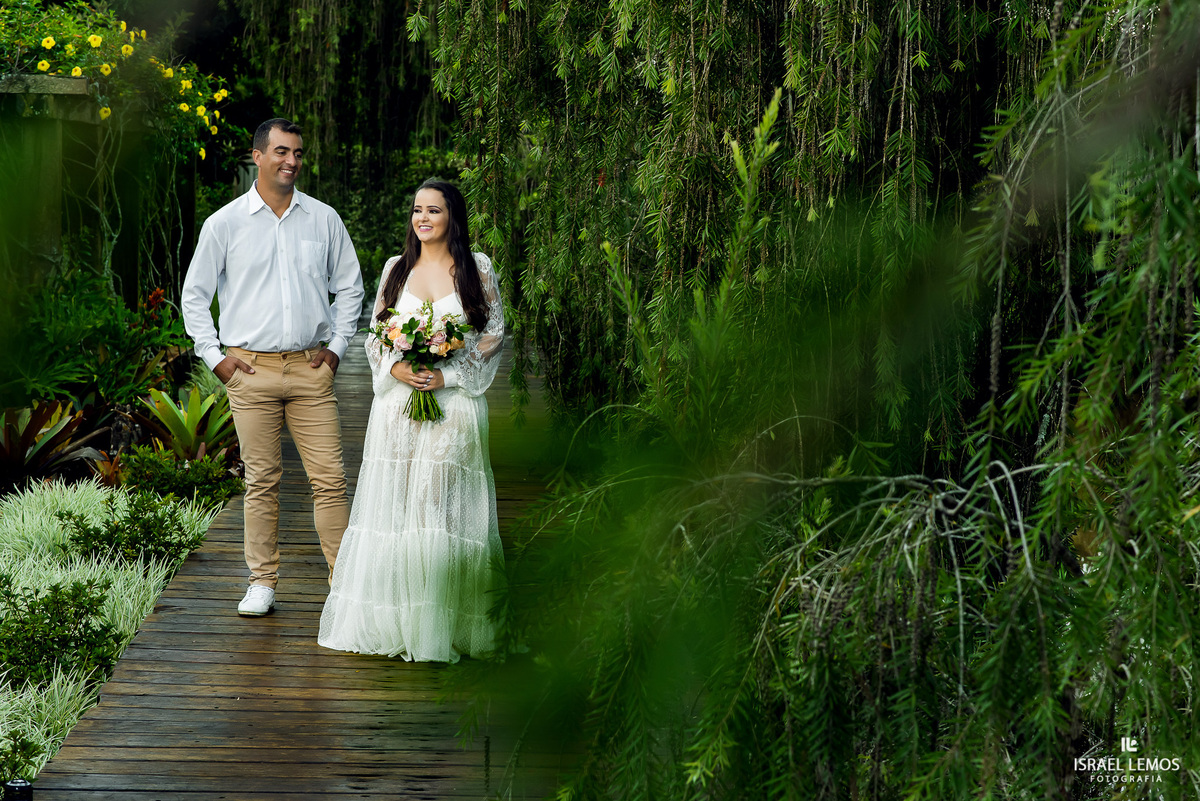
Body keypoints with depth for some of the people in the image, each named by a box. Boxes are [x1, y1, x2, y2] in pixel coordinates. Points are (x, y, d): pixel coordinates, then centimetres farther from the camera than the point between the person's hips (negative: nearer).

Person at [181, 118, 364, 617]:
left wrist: (337, 346, 9)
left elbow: (349, 286, 17)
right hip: (251, 370, -1)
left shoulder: (324, 219, 7)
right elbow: (194, 294, 9)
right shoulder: (224, 224, 3)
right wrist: (215, 356, 2)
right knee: (261, 480, 3)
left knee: (330, 478, -2)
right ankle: (262, 583, 13)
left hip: (311, 369, 1)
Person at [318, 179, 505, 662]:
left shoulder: (478, 269, 3)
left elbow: (493, 337, 2)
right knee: (393, 506, 1)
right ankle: (393, 619, 9)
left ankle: (443, 625, 3)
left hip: (454, 402, -2)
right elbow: (375, 334, 13)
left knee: (444, 508, -4)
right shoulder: (396, 268, 11)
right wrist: (394, 368, -8)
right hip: (397, 403, 3)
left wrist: (447, 375, -10)